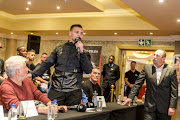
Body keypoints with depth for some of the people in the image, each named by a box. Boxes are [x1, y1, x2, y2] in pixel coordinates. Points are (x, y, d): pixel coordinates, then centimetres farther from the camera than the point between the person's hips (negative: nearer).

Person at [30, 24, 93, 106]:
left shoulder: (83, 52, 9)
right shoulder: (59, 49, 12)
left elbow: (88, 71, -4)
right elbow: (46, 64, 8)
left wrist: (82, 52, -12)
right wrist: (32, 74, -7)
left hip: (73, 92, 0)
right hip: (56, 90, 1)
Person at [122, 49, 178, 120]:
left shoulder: (171, 71, 0)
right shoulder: (147, 68, 5)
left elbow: (174, 91, -3)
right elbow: (138, 83, 4)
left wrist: (172, 107, -9)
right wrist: (130, 97, -2)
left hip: (164, 108, -1)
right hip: (150, 106, 1)